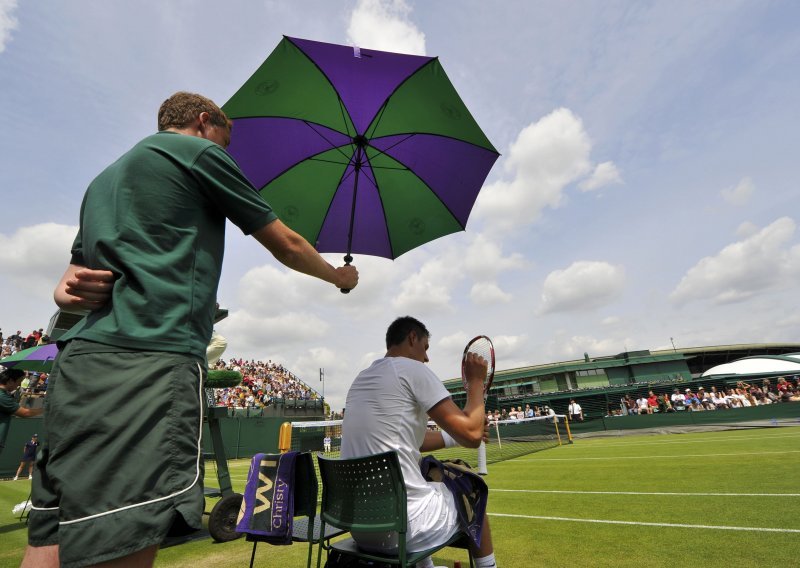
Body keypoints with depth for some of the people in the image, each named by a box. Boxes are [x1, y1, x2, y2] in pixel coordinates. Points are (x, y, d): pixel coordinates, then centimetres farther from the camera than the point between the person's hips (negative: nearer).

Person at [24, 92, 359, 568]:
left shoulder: (106, 177, 30)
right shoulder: (199, 151, 6)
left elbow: (76, 274, 28)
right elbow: (286, 246, 7)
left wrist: (67, 291, 5)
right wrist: (341, 276, 22)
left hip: (79, 359, 9)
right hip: (152, 361, -9)